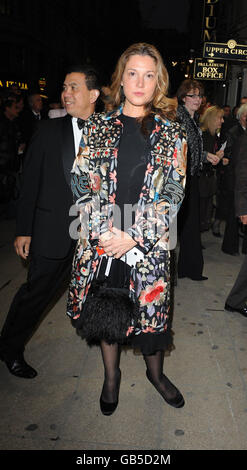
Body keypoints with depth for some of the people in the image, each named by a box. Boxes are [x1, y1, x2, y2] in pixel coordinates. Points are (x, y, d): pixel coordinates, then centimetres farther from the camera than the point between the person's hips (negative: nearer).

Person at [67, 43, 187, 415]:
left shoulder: (171, 134, 2)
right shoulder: (98, 128, 5)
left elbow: (174, 192, -4)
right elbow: (82, 182, 1)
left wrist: (134, 236, -14)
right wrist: (104, 231, -13)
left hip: (150, 241, -1)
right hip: (101, 239, 1)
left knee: (151, 305, 10)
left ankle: (156, 372, 39)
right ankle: (111, 375, 38)